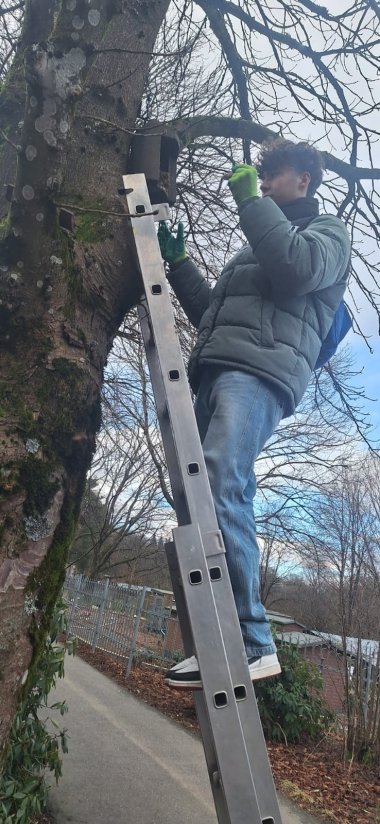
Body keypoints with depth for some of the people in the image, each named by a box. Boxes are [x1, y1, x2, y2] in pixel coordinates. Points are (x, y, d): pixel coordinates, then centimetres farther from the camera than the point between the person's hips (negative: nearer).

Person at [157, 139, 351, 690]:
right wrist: (178, 260, 33)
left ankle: (251, 643, -22)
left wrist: (251, 201, 1)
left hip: (261, 370, -8)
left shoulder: (328, 231, 17)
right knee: (224, 499, -5)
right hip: (216, 373, 8)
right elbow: (209, 312, 36)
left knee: (220, 492, -26)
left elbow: (298, 268, -8)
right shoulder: (256, 246, 40)